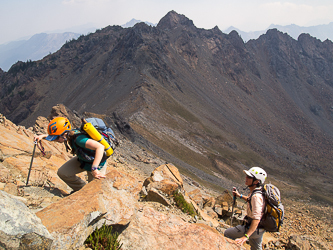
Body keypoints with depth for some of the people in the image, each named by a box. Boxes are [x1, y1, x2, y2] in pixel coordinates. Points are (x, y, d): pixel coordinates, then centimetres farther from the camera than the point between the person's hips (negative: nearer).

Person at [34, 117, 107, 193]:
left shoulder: (78, 139, -40)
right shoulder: (69, 134, -15)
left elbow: (100, 147, -51)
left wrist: (94, 169, -51)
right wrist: (42, 136, -10)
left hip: (97, 163, -7)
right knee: (62, 173, 0)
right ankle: (81, 189, 22)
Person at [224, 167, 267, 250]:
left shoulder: (256, 196, -31)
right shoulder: (259, 191, -1)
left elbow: (256, 219, -36)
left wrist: (246, 236, -40)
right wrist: (239, 195, 15)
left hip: (255, 228, -9)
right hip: (260, 228, 9)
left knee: (227, 233, 0)